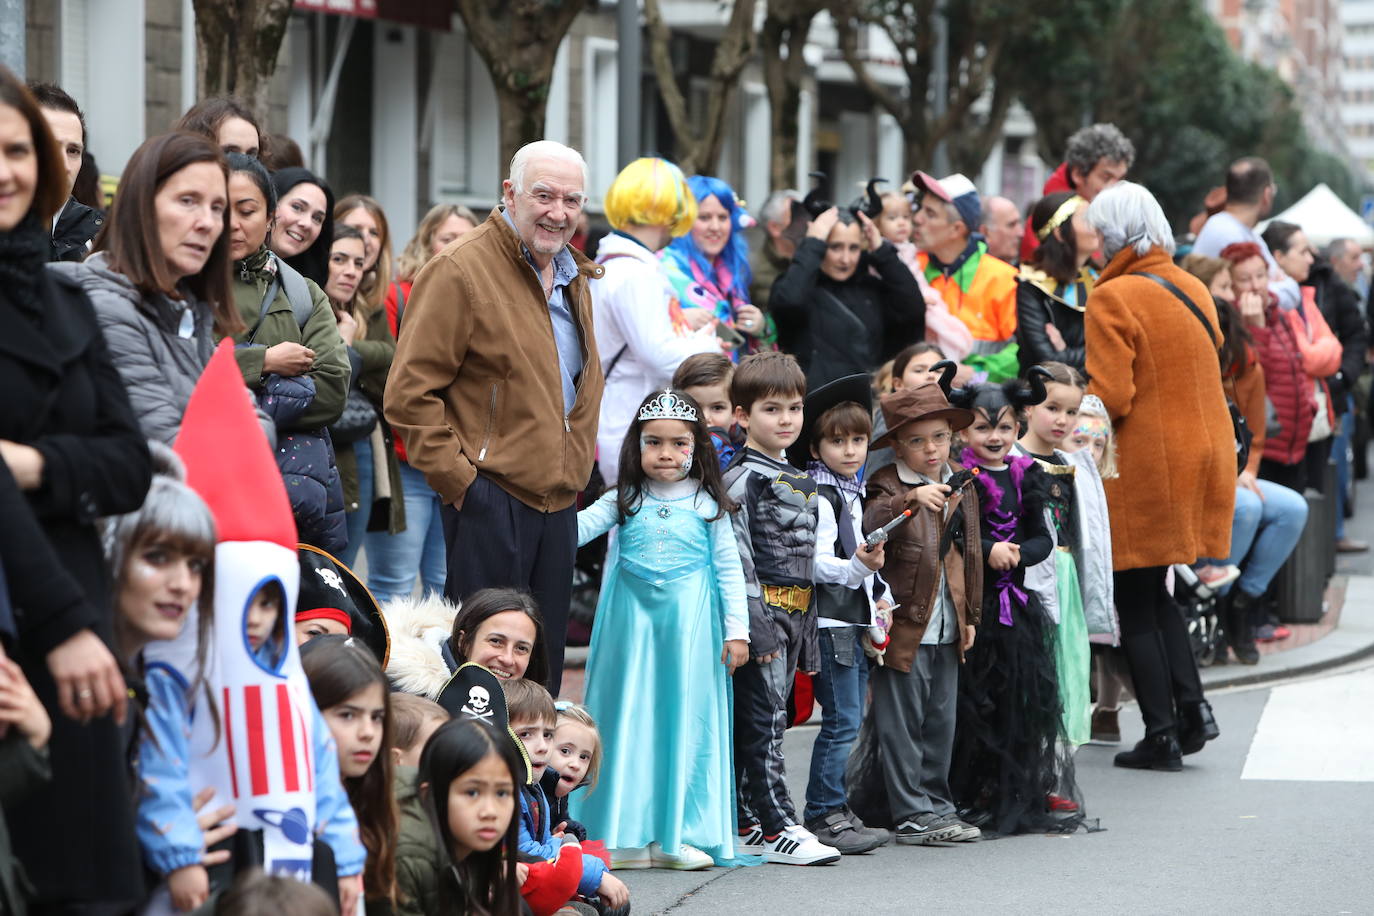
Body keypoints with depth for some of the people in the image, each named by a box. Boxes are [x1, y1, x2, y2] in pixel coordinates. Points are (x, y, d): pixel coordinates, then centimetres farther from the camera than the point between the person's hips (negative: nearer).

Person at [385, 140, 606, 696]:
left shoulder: (574, 279, 16)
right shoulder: (460, 273, -10)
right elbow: (410, 395, -14)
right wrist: (458, 478, -17)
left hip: (559, 503, 8)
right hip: (491, 500, -8)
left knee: (544, 670, 12)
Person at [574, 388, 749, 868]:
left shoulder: (708, 505, 5)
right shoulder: (624, 502, 6)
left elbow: (729, 568, 6)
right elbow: (581, 526, -5)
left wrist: (736, 630, 1)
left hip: (690, 626, 0)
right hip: (632, 618, 0)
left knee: (686, 718, 0)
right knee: (630, 718, 1)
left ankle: (679, 834, 4)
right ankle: (627, 834, 5)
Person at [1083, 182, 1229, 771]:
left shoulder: (1112, 299, -14)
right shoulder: (1194, 290, 9)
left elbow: (1110, 397, -19)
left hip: (1142, 466, -7)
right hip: (1203, 452, 7)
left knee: (1135, 603, 4)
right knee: (1155, 593, 20)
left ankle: (1162, 734, 3)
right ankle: (1191, 703, 6)